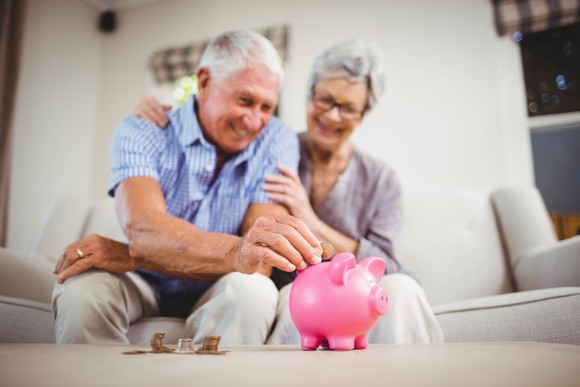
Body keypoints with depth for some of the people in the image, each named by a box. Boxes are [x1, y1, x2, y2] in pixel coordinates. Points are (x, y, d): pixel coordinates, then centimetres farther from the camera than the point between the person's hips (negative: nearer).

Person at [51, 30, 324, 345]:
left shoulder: (278, 143, -12)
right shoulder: (140, 133, -13)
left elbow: (260, 257, -23)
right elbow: (141, 226, -33)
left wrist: (129, 255, -28)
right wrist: (234, 252, -55)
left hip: (219, 294, 1)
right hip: (144, 285, 0)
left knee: (254, 292, -32)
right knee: (79, 289, -29)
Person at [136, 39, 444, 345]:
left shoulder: (381, 181, 7)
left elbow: (384, 268, -5)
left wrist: (313, 224, -15)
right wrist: (160, 115, -2)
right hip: (285, 310, -1)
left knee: (401, 288, -30)